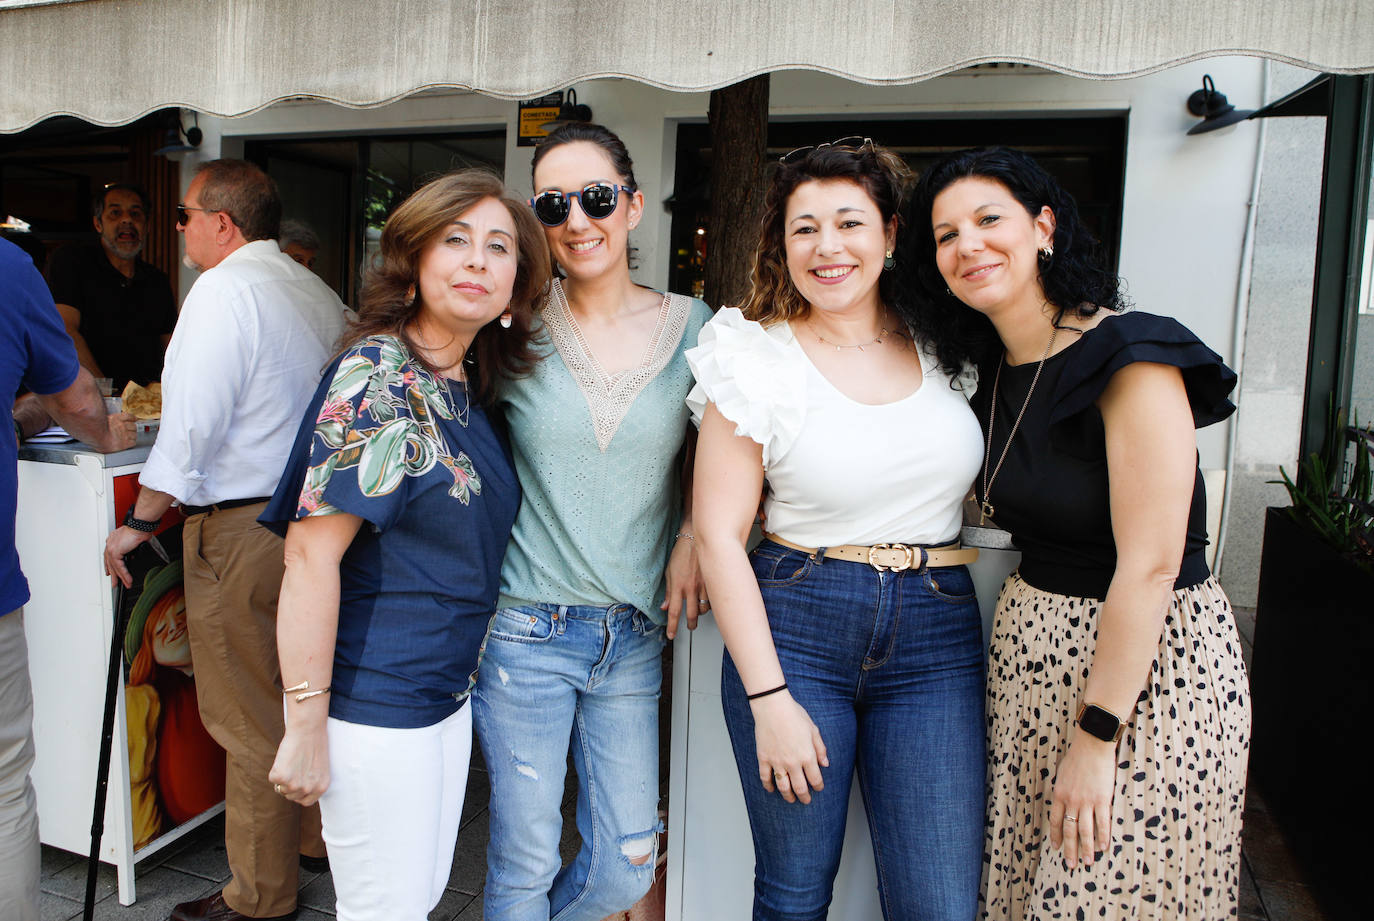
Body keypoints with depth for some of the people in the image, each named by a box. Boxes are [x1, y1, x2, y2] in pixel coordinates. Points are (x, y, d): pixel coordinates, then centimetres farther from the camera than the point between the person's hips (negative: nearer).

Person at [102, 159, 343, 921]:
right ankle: (316, 835, 36)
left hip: (241, 530, -8)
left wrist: (138, 524, -10)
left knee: (251, 724, 3)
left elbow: (192, 423, -18)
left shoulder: (224, 290, -13)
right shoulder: (317, 293, 11)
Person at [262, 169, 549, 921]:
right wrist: (305, 728, -21)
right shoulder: (375, 379, -18)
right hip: (374, 704, -8)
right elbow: (311, 554, -22)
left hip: (449, 691, 8)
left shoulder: (471, 386, 6)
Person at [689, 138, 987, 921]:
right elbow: (719, 535, -6)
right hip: (796, 628, -2)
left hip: (937, 634, 3)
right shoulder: (758, 356, -4)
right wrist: (769, 701, -10)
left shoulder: (944, 347, 6)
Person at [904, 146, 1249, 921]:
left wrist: (1096, 737, -18)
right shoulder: (991, 370, 6)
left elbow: (1150, 565, -21)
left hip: (1151, 664, -7)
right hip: (1031, 653, 7)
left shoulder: (1133, 358, -18)